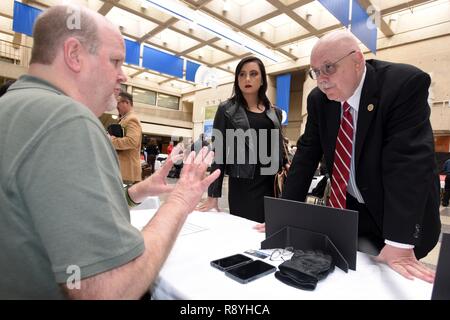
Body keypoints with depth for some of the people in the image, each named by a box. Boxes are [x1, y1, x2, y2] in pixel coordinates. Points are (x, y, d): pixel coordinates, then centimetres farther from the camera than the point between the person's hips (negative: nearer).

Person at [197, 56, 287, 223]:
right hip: (242, 186, -3)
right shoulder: (227, 109, 2)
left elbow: (279, 151, 16)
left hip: (273, 185, 4)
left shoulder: (275, 112, 12)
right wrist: (213, 195, -7)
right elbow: (218, 152, -3)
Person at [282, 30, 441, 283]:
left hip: (399, 213, -3)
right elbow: (306, 155, -6)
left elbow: (408, 161, -28)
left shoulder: (406, 83, -20)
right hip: (347, 208, 4)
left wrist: (400, 243, -30)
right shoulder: (318, 99, -5)